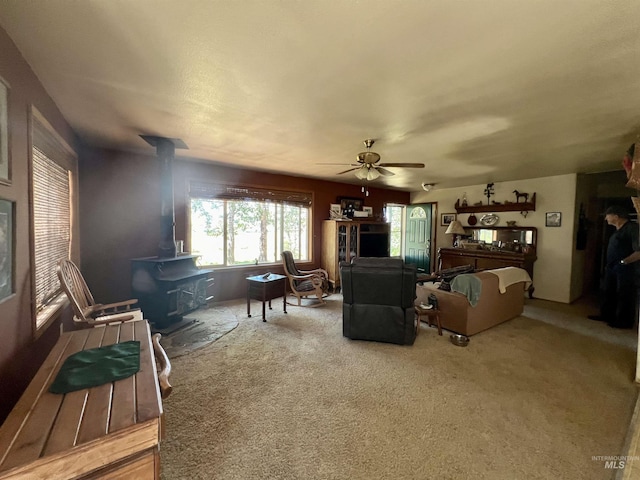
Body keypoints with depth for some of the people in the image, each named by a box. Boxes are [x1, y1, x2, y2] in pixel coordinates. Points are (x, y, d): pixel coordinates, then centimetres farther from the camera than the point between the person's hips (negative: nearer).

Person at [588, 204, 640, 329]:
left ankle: (624, 321, 15)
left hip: (624, 269, -9)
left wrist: (624, 262, -18)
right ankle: (606, 315, 27)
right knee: (608, 293, 15)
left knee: (624, 295, 3)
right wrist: (608, 264, 13)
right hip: (611, 268, 9)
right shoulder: (618, 230, 13)